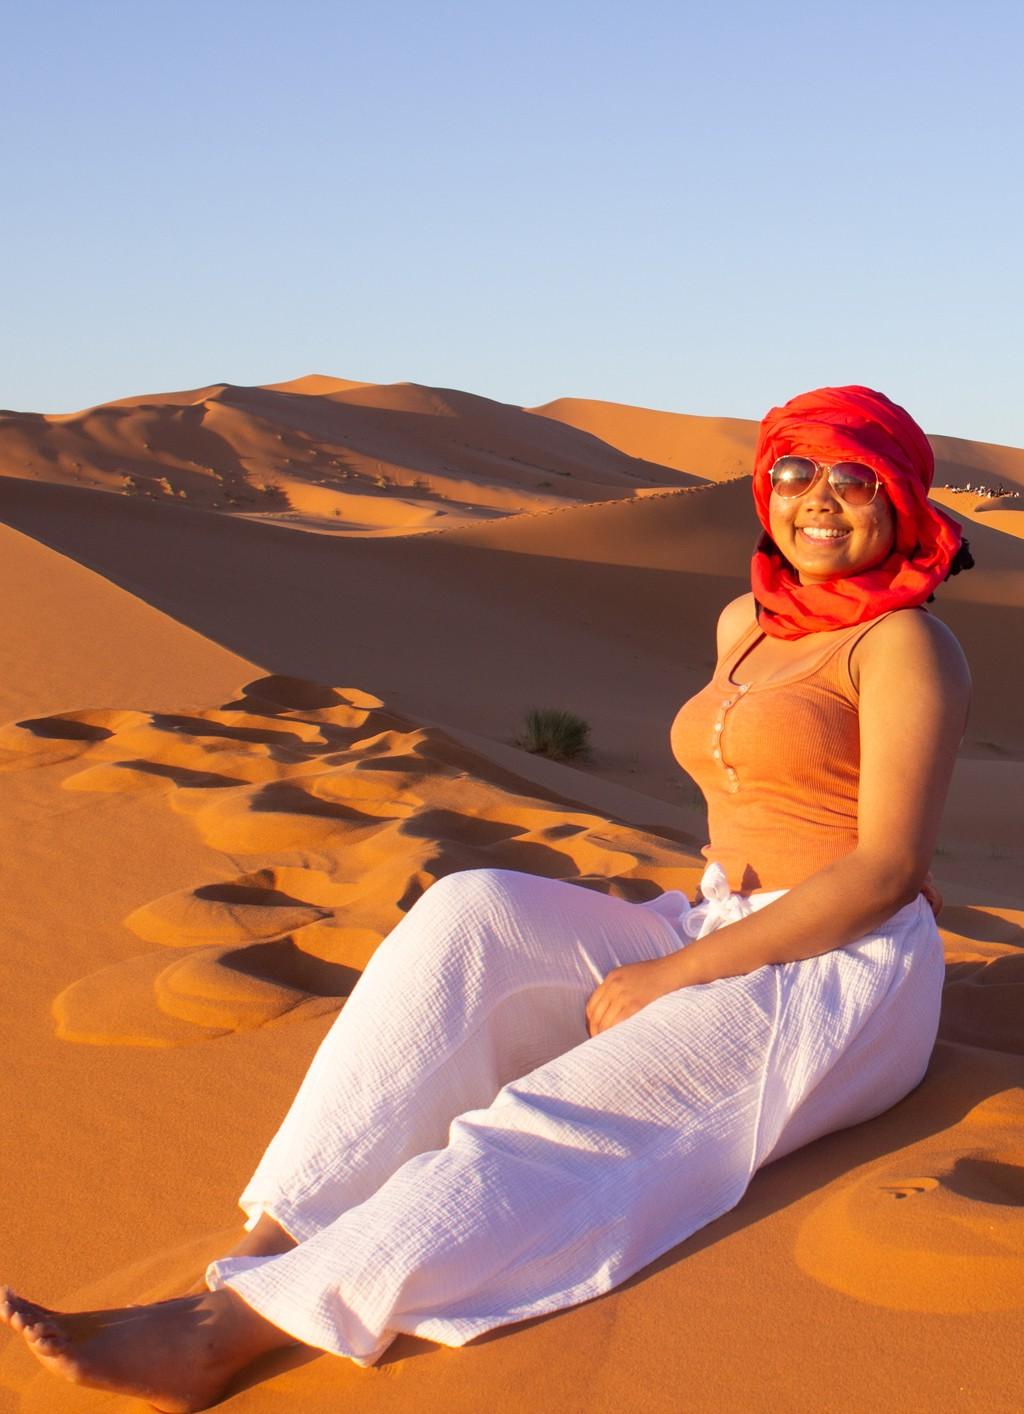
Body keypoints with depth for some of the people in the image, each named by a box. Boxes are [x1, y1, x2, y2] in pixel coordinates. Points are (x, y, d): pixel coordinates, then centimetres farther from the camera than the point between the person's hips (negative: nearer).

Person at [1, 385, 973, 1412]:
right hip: (717, 931, 7)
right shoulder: (745, 623, 14)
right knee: (474, 917, -19)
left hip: (842, 983, -7)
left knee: (558, 1121, -29)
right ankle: (271, 1244, -31)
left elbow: (887, 871, -17)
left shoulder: (907, 644, -10)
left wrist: (672, 976, -19)